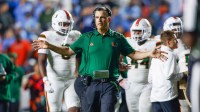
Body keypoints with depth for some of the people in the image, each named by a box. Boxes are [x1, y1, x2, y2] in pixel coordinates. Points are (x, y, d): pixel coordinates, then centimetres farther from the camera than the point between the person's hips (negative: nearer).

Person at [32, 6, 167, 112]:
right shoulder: (86, 38, 8)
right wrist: (49, 46, 2)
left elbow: (133, 54, 10)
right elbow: (69, 51, 10)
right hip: (89, 84, 1)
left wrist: (149, 54, -6)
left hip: (109, 84, -1)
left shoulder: (118, 38, 7)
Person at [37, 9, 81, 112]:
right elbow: (41, 61, -13)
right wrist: (45, 79, -24)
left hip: (72, 80, 4)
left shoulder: (76, 36, 7)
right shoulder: (47, 37, -7)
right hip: (54, 80, -4)